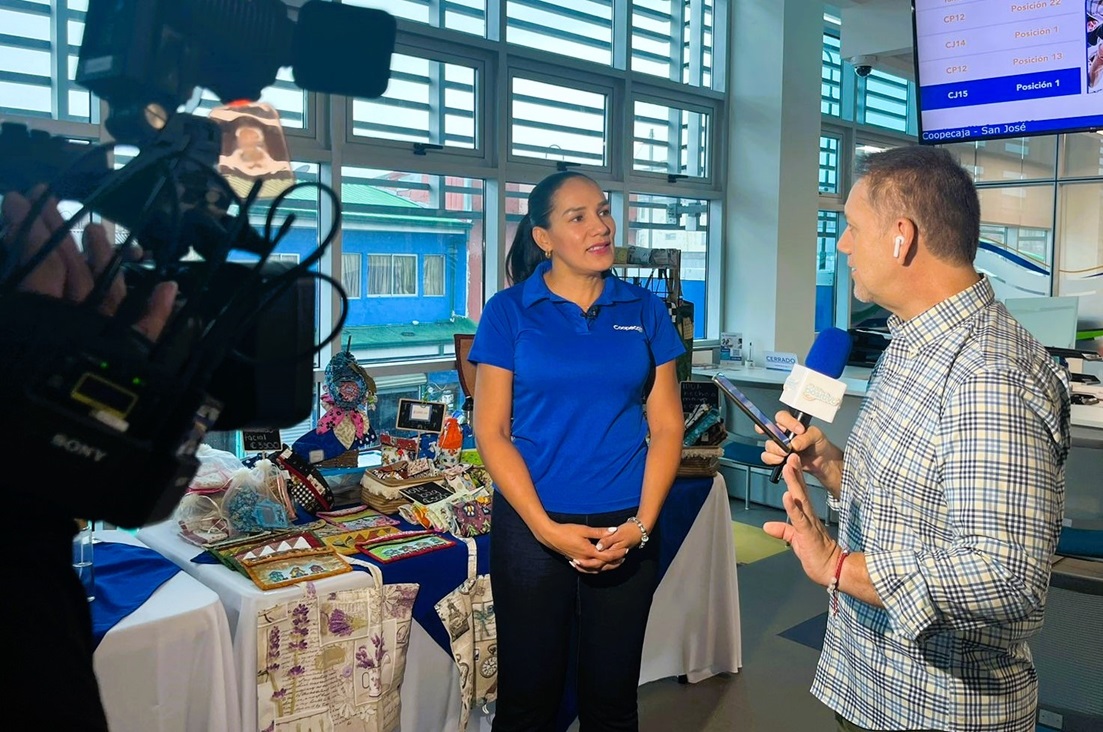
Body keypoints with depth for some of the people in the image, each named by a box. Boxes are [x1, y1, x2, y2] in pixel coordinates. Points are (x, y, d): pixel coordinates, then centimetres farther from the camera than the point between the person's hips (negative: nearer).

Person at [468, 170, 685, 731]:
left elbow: (667, 427, 3)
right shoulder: (509, 312, -3)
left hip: (627, 530, 2)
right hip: (533, 527, -2)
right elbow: (490, 432, -6)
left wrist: (642, 523, -9)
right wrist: (547, 528, -13)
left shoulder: (644, 311, 4)